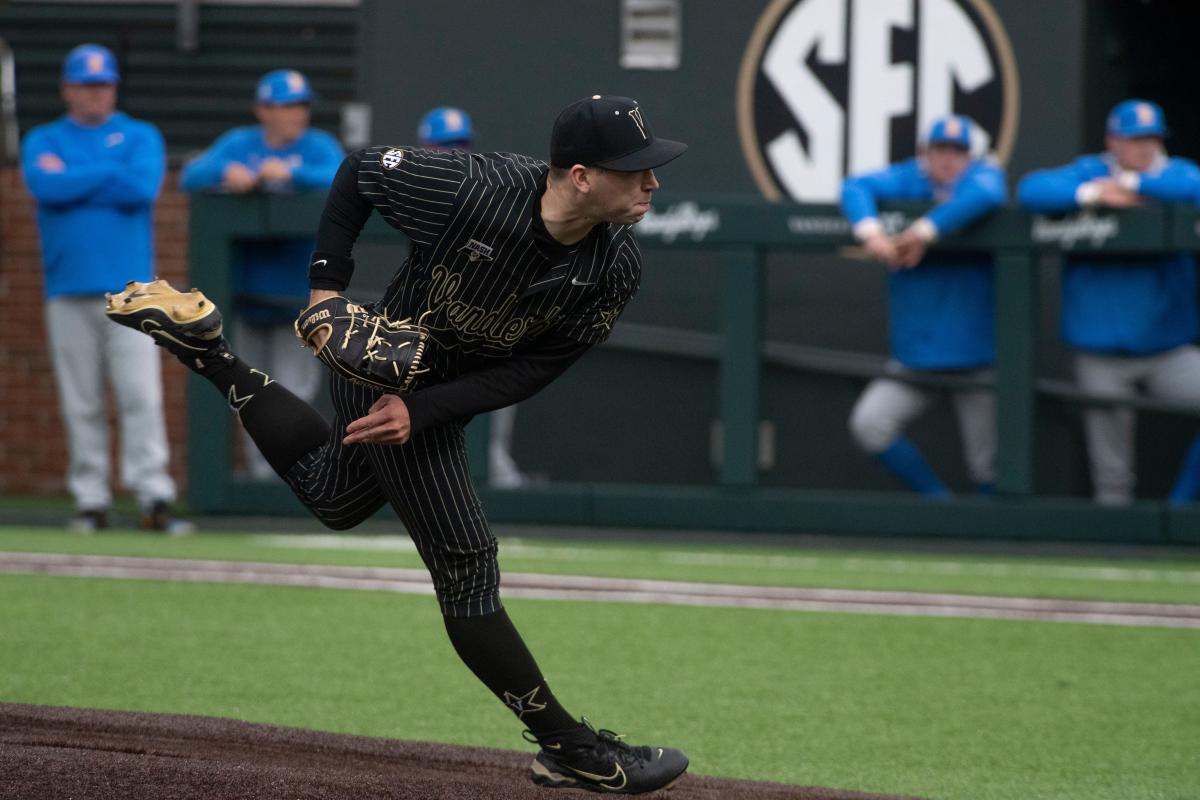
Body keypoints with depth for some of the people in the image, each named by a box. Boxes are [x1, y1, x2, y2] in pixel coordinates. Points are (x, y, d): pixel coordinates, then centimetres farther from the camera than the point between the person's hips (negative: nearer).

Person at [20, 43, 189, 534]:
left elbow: (143, 188, -8)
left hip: (129, 287, -1)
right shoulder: (43, 142, 13)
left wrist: (73, 182, -3)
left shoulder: (141, 137, 12)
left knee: (141, 395, -10)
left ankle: (154, 497, -14)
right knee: (80, 403, 0)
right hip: (69, 290, 1)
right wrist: (112, 173, -3)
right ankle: (90, 501, 3)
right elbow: (45, 185, -9)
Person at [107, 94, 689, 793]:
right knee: (466, 565, -9)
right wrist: (327, 284, -19)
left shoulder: (617, 268, -20)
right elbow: (359, 170, -16)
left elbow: (536, 369, -15)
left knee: (334, 500, 31)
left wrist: (422, 410, -25)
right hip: (383, 364, -7)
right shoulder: (471, 189, -34)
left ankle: (207, 352, 39)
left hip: (450, 393, 7)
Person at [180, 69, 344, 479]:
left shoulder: (319, 147, 2)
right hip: (246, 292, 3)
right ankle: (262, 475, 15)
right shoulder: (237, 145, 9)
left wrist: (290, 173, -30)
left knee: (292, 394, -7)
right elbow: (191, 176, -3)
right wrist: (226, 172, -23)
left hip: (297, 293, -3)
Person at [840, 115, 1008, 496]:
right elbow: (855, 188, -15)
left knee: (988, 464, 1)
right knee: (869, 424, -12)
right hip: (916, 357, 2)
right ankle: (937, 499, 5)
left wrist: (927, 229, -35)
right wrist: (870, 230, -35)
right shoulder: (909, 179, 1)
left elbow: (986, 194, -29)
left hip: (977, 354, -2)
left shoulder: (983, 175, -4)